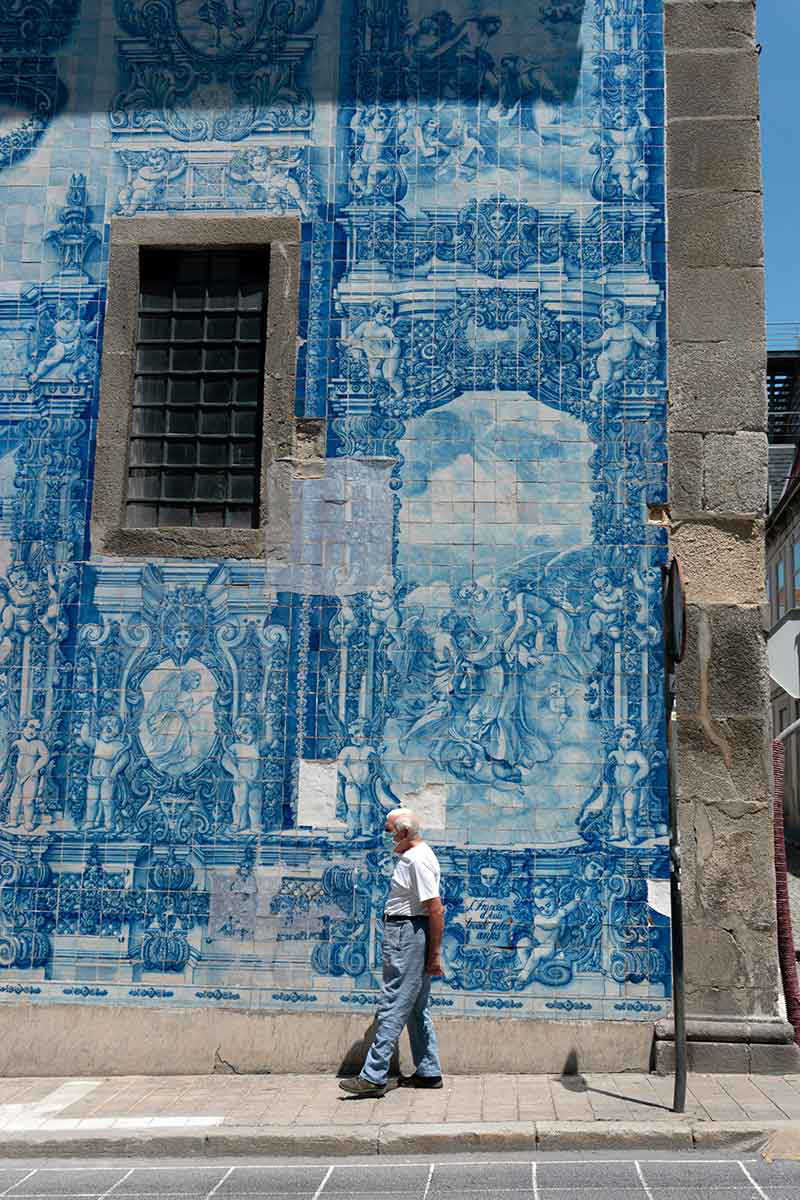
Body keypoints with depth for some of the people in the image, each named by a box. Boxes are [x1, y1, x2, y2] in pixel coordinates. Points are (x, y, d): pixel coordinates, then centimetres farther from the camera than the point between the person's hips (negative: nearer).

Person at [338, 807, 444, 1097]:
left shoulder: (417, 861, -17)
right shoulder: (410, 856, 16)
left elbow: (436, 910, -21)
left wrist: (434, 955, -20)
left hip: (407, 935, -11)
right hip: (406, 934, 11)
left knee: (393, 1007, -9)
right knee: (417, 1008, 15)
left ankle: (374, 1077, -8)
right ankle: (428, 1072, 23)